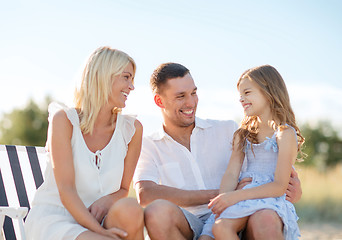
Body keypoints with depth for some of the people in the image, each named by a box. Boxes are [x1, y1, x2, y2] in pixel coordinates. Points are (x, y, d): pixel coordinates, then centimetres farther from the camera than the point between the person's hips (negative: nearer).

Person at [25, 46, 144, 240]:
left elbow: (124, 189, 10)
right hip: (52, 217, -5)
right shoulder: (64, 119, -7)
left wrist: (107, 200, -15)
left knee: (131, 209, -31)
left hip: (96, 220, 5)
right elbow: (65, 189, -14)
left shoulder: (131, 128, 3)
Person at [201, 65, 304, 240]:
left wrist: (235, 196, -18)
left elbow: (279, 186, -9)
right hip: (243, 200, 5)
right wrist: (222, 201, -14)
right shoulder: (243, 134, 20)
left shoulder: (285, 134, 0)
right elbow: (231, 173, 7)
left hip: (271, 199, -4)